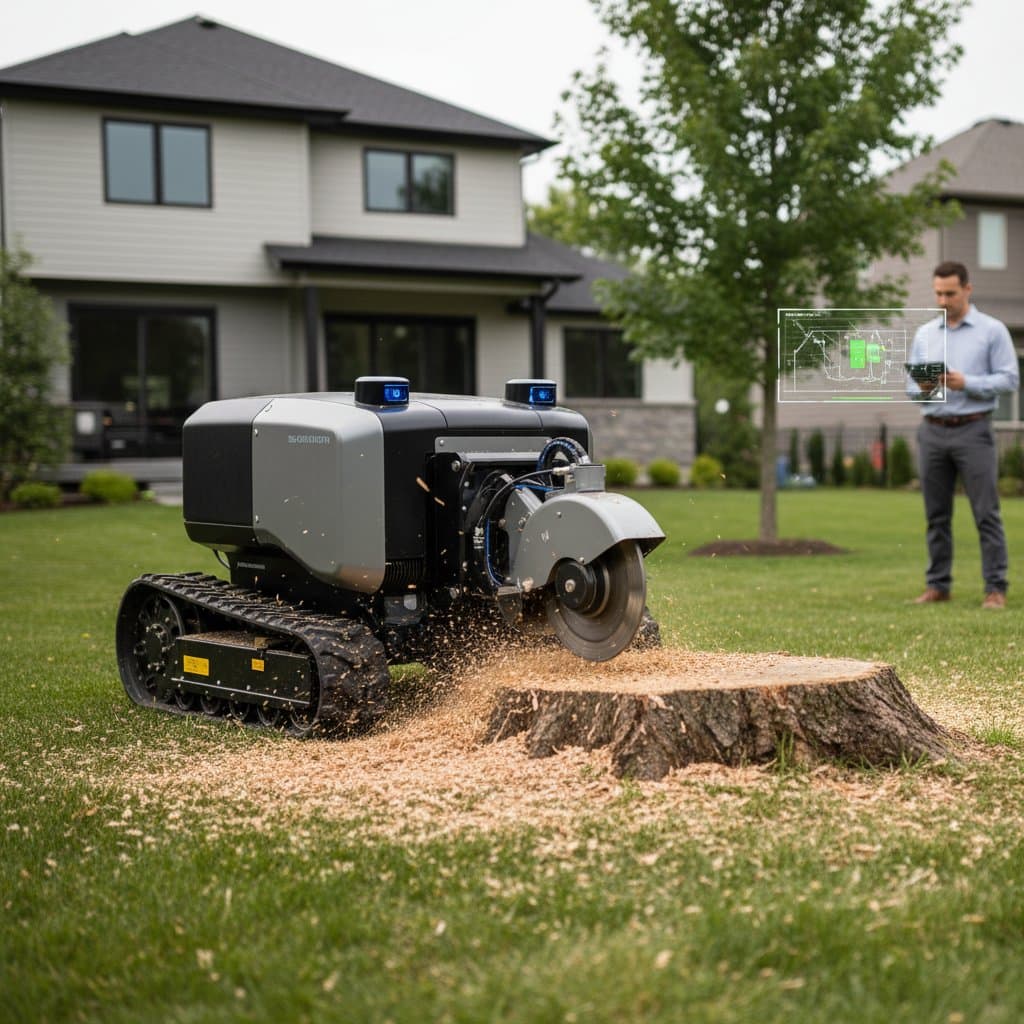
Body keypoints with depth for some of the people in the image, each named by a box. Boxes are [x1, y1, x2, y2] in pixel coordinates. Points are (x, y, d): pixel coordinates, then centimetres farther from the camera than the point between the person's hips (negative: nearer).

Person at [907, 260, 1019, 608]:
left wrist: (966, 383, -17)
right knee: (936, 514, 7)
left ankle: (996, 588, -2)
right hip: (932, 432, 4)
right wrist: (922, 388, -10)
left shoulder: (993, 331, 1)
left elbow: (1009, 379, -4)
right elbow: (910, 385, 13)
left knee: (986, 512, -5)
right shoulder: (924, 334, 13)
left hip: (973, 431, -4)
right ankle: (938, 584, 14)